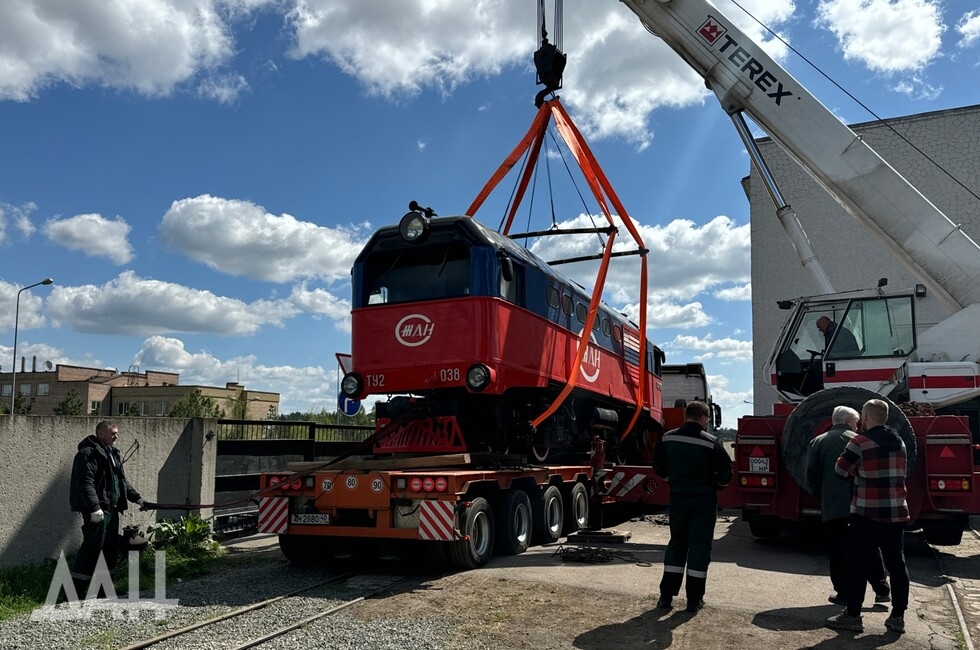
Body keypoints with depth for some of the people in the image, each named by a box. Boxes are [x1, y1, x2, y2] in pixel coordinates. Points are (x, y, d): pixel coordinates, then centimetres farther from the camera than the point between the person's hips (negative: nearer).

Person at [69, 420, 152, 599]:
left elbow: (122, 481, 25)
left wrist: (138, 498, 17)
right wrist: (95, 508, -28)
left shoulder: (112, 453, 19)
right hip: (97, 511, -10)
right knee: (93, 547, -11)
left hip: (111, 509, 10)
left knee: (111, 548, 13)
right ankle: (78, 589, -5)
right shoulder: (88, 453, -11)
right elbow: (85, 483, -21)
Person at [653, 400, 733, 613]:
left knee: (676, 543, 14)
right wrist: (716, 483, 9)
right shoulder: (711, 442, -12)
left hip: (678, 498, 4)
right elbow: (726, 474, -11)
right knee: (700, 545, 5)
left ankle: (666, 595, 13)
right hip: (704, 499, -3)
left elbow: (658, 466, 9)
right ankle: (694, 599, 8)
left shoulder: (668, 438, -1)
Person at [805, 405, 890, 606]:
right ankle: (881, 590, 19)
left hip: (832, 507, -1)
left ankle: (843, 593, 8)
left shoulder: (817, 443, 3)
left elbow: (811, 478, 0)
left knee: (838, 553, 6)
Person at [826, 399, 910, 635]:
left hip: (868, 514, -6)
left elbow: (841, 469, -4)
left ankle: (853, 616, 6)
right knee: (896, 565, 11)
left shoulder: (861, 441, -11)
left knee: (857, 565, 1)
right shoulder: (899, 442, 10)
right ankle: (897, 617, 16)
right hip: (897, 513, 7)